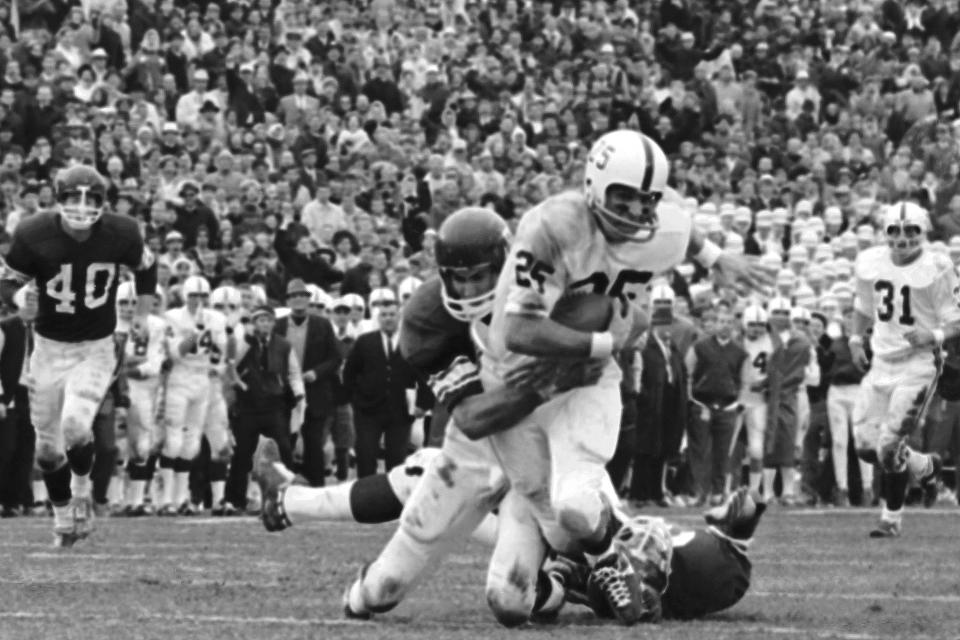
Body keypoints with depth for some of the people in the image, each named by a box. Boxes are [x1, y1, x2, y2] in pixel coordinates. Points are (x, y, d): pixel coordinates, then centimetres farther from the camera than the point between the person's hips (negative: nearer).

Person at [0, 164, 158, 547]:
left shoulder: (121, 235, -13)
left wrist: (143, 313, 10)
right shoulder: (34, 235, -16)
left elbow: (145, 267, 9)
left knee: (75, 424, -24)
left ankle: (82, 488, 8)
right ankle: (63, 516, 32)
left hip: (96, 349, -1)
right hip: (49, 347, 1)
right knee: (48, 446, 7)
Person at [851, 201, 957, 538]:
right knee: (866, 446, 3)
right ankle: (926, 467, 30)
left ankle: (892, 517, 8)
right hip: (881, 361, 6)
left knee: (889, 446, -11)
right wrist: (856, 338, 5)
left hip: (917, 363, -6)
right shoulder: (870, 264, 2)